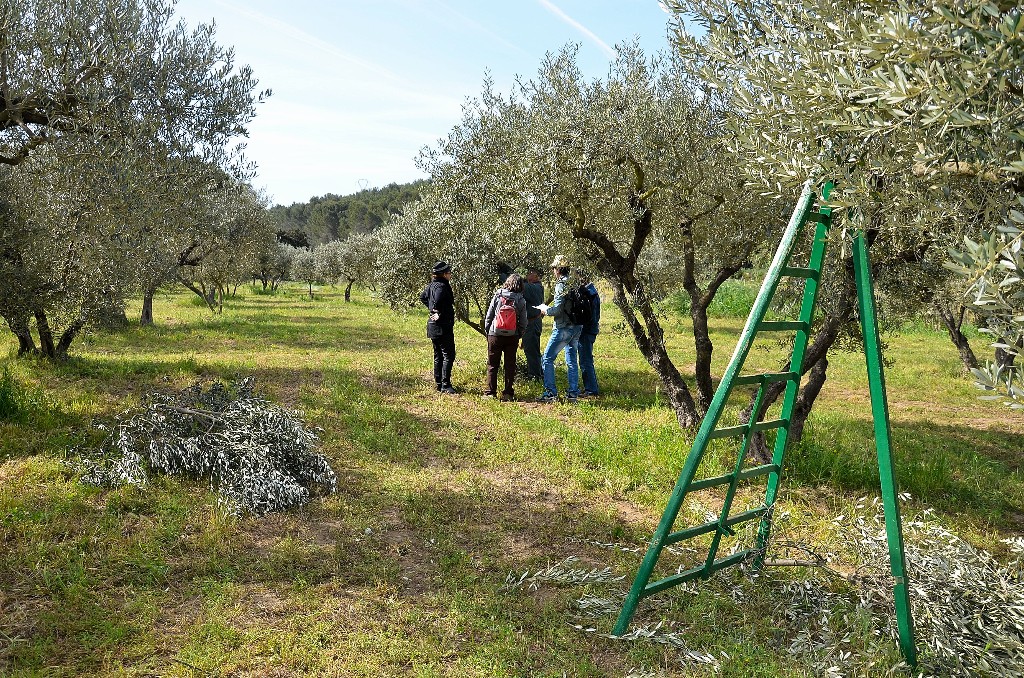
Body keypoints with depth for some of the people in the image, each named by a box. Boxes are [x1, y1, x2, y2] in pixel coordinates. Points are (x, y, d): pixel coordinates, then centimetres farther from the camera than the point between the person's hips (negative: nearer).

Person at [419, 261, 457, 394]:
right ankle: (445, 385, -7)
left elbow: (423, 297, 25)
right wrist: (439, 314, -19)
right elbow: (438, 300, -34)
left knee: (438, 356, 14)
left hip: (433, 326, 10)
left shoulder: (431, 285, 10)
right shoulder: (442, 286, -18)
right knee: (448, 355, -6)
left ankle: (439, 383, 20)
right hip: (443, 327, -10)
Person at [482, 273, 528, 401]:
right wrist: (519, 336, 12)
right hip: (512, 337, 1)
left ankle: (490, 392, 8)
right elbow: (523, 322, -1)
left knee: (492, 365, 8)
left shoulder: (497, 296, -4)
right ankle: (508, 393, 8)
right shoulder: (521, 300, -2)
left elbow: (488, 316, -1)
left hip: (495, 335, -1)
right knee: (510, 365, 8)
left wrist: (487, 331, 10)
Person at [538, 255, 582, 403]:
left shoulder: (561, 284, -14)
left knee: (547, 359, 0)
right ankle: (573, 393, 14)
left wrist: (545, 309, -1)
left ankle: (550, 393, -3)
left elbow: (557, 310, -19)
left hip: (563, 328, -8)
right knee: (571, 361, 13)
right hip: (577, 327, 8)